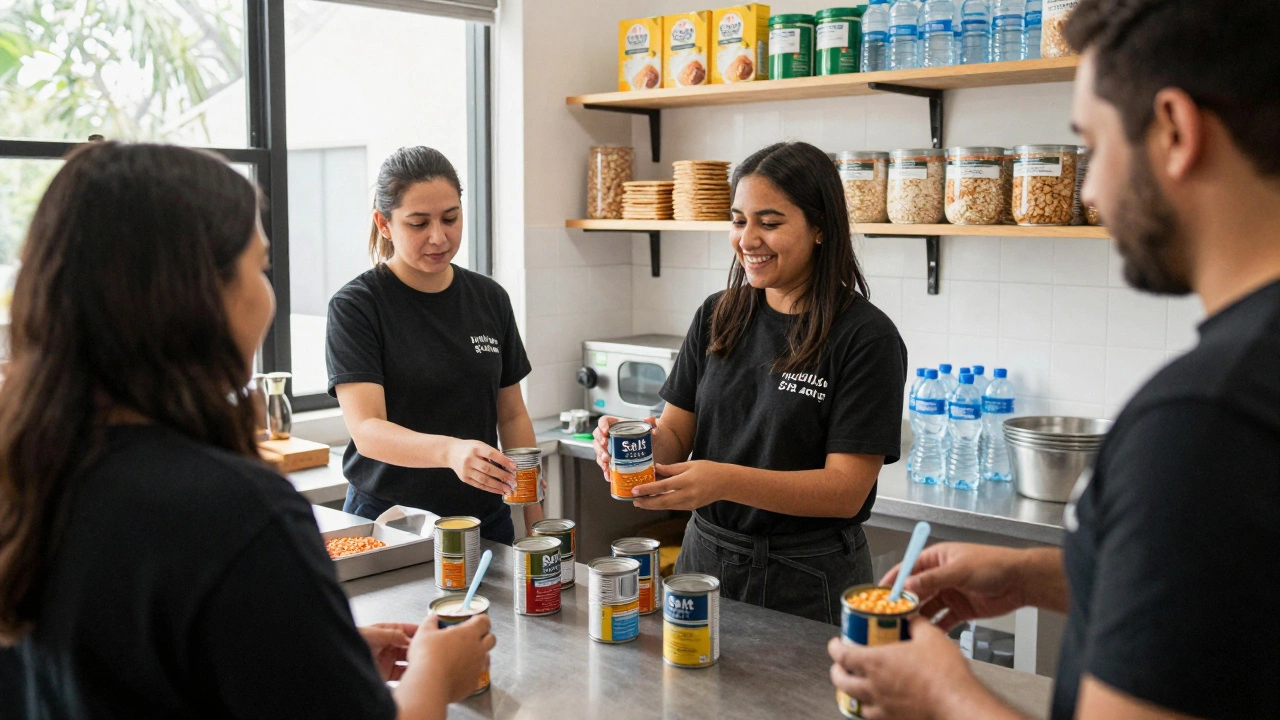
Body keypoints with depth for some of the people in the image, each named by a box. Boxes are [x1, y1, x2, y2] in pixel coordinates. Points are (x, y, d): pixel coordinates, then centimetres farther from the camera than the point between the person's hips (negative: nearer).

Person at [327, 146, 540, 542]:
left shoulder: (490, 299, 3)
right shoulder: (357, 306, -11)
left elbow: (512, 415, 9)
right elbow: (366, 431, -22)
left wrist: (535, 519, 2)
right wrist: (450, 451, -40)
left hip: (485, 521, 4)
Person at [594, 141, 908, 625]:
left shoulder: (866, 337, -14)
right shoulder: (717, 317, 2)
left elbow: (846, 490, -18)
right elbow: (675, 434, 4)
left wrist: (726, 481, -31)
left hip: (807, 583, -4)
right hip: (705, 558, 5)